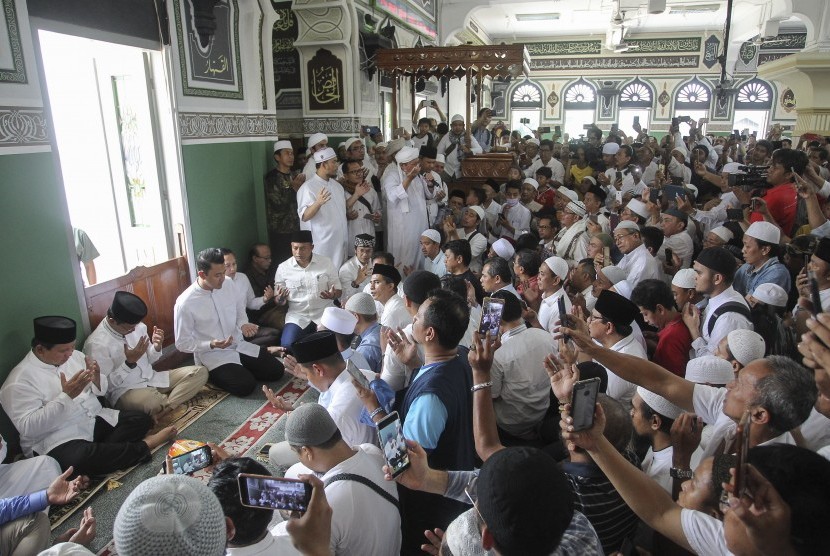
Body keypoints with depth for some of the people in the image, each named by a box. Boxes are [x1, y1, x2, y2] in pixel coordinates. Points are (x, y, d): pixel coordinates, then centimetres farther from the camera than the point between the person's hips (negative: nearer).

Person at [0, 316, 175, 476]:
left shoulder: (74, 356, 5)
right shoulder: (19, 381, -14)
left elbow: (101, 391, 12)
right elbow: (28, 428, -21)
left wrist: (96, 378, -12)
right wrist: (66, 395, -28)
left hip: (97, 420, 6)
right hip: (58, 440, -6)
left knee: (141, 419, -9)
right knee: (78, 459, -36)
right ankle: (142, 447, -17)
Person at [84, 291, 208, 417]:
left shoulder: (138, 326, 0)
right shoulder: (97, 344, -17)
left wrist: (157, 346, -10)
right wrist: (129, 362, -26)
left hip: (152, 379, 7)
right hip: (125, 391, -7)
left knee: (200, 371, -8)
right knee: (153, 400, -42)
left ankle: (165, 408, -20)